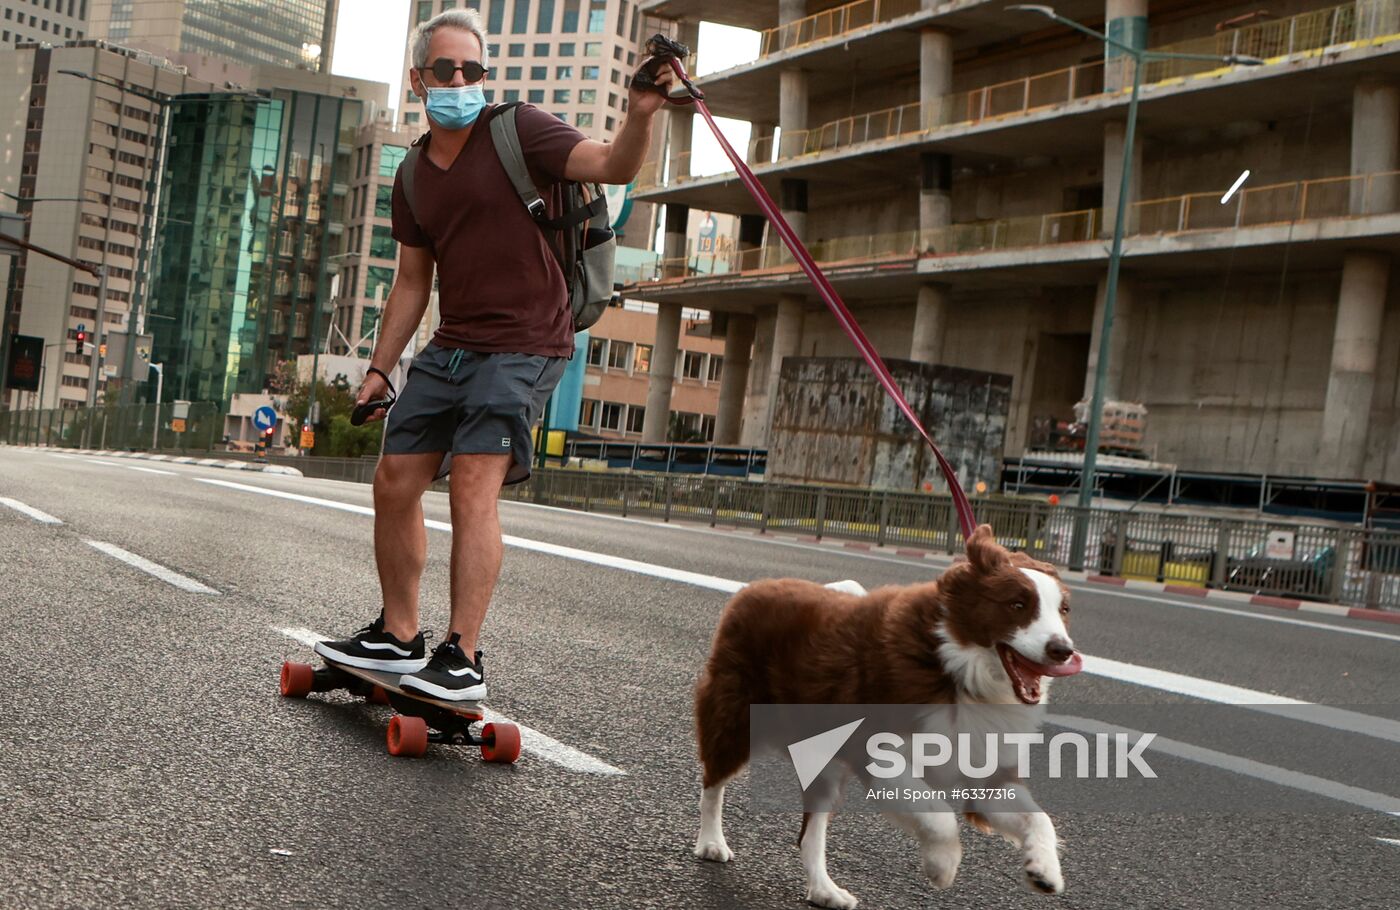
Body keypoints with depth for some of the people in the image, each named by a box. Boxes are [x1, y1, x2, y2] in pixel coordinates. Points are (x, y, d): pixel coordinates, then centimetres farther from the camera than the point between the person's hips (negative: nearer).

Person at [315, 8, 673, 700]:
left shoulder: (518, 131, -5)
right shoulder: (413, 180, 13)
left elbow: (613, 166, -17)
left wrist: (638, 117, -37)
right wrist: (380, 368, 16)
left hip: (523, 346, -7)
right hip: (450, 348, 7)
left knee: (473, 487, -18)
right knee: (394, 481, 7)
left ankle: (462, 659, -14)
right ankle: (398, 636, 22)